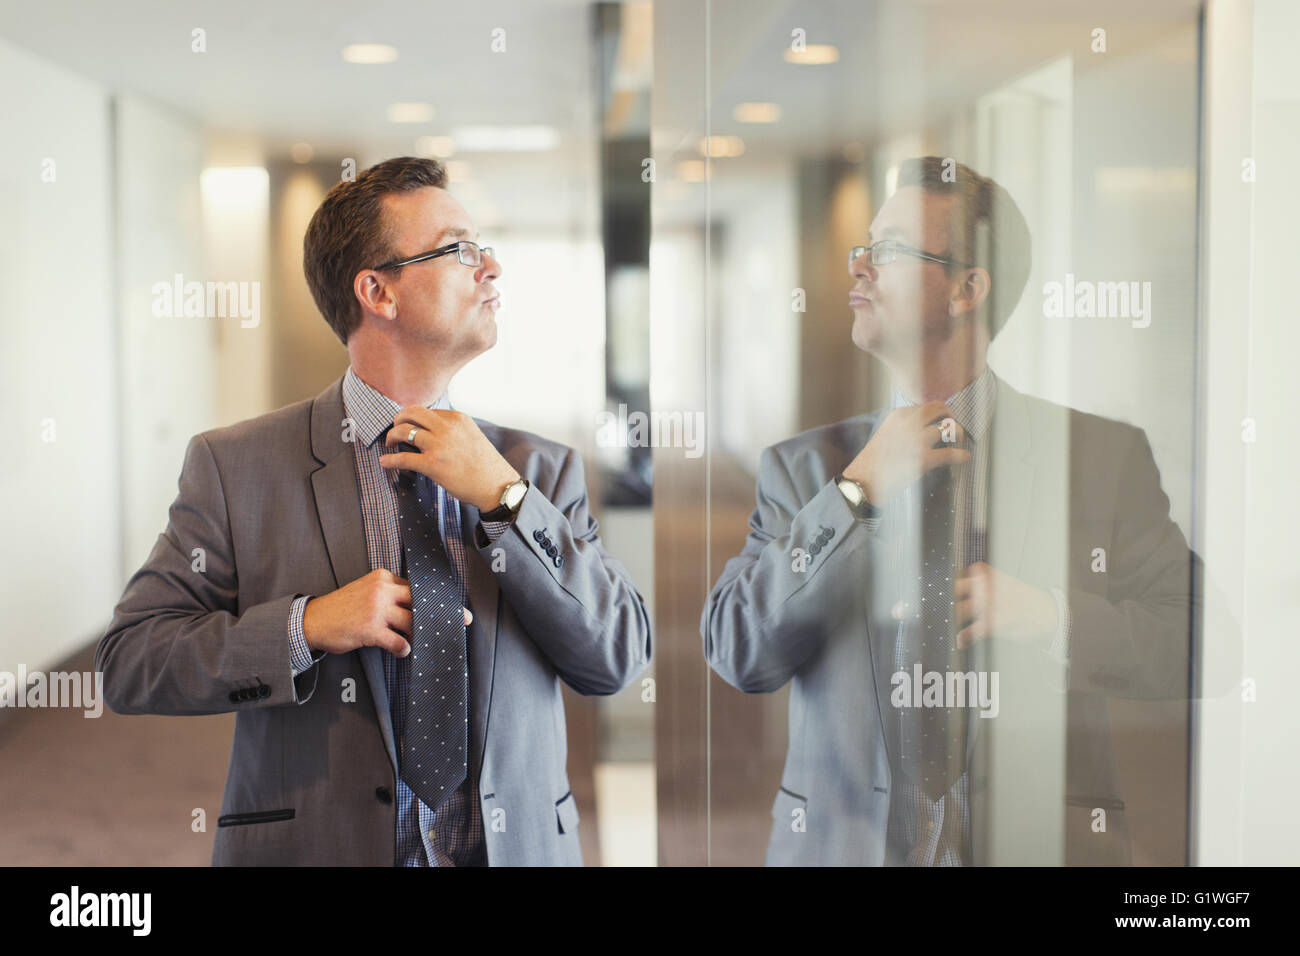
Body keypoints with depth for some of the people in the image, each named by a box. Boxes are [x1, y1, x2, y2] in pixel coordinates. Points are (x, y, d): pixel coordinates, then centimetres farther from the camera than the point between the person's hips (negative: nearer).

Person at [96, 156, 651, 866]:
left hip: (517, 846, 3)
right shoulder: (235, 466, -5)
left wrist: (504, 498, -14)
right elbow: (126, 661, -6)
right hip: (316, 845, -2)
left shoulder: (542, 469, 1)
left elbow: (618, 660, -6)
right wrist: (305, 627, -19)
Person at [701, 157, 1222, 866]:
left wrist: (1053, 617, -16)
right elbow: (737, 654, -7)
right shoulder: (802, 466, 4)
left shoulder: (1103, 455, 0)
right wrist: (856, 493, -13)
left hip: (1040, 841, -1)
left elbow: (1202, 645, -1)